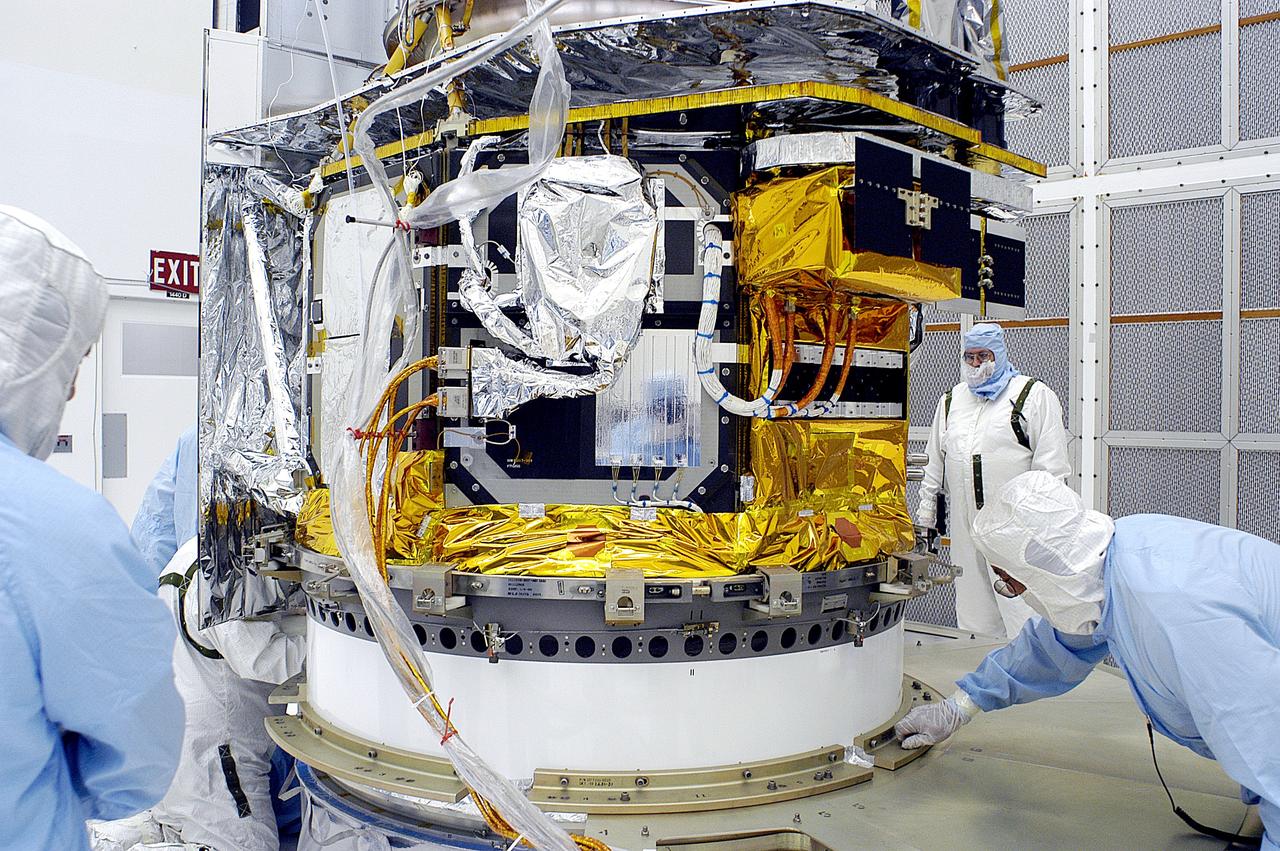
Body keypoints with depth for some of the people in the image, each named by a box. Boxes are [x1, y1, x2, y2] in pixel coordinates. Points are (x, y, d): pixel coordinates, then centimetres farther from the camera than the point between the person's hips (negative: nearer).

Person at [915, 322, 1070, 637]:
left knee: (1025, 620, -8)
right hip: (965, 532, 5)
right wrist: (925, 519, 18)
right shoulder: (952, 400, 18)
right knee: (973, 619, 9)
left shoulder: (1034, 396, 2)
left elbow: (1051, 469, -4)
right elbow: (935, 465, 22)